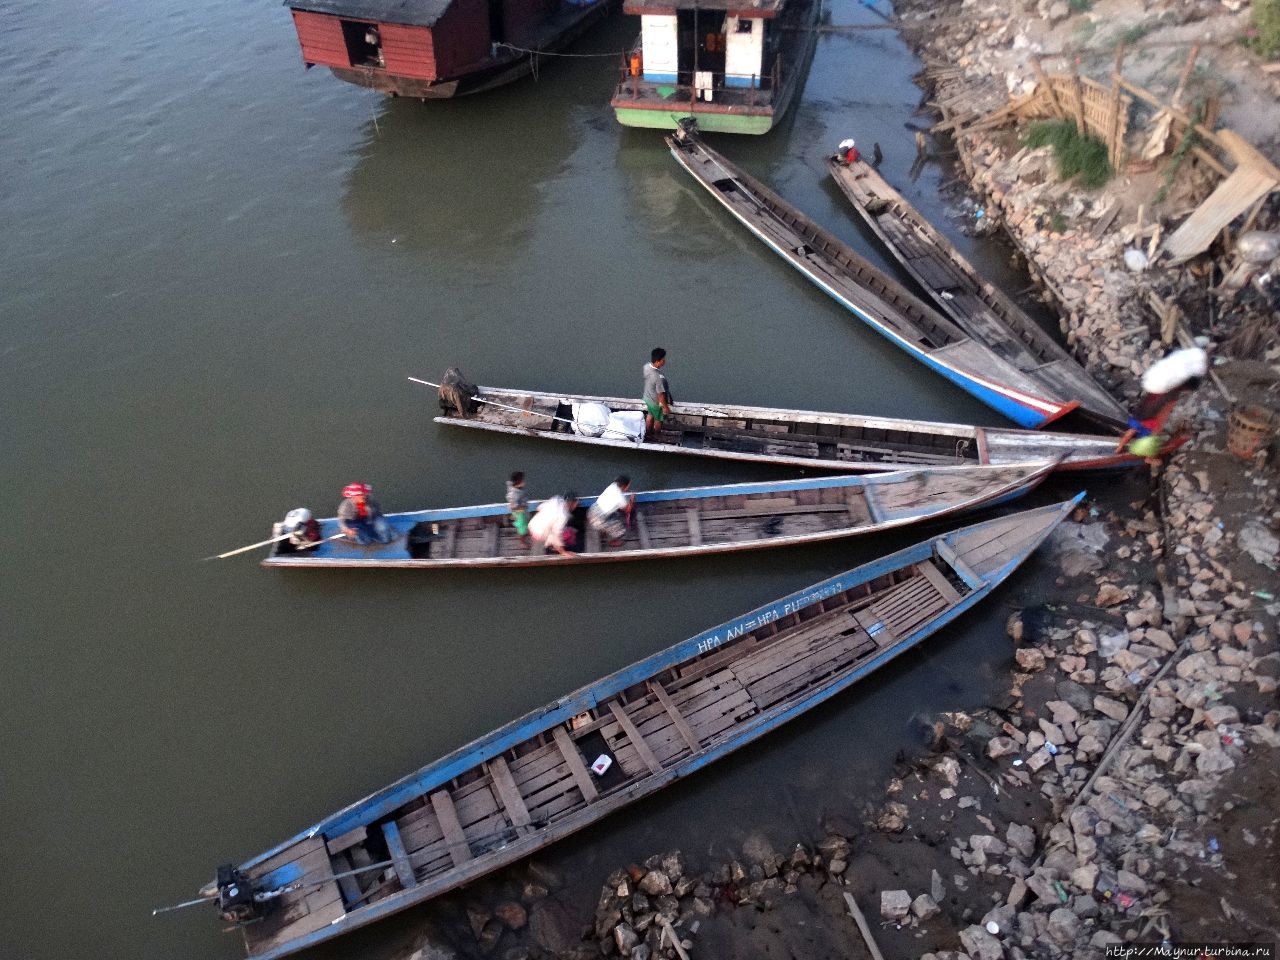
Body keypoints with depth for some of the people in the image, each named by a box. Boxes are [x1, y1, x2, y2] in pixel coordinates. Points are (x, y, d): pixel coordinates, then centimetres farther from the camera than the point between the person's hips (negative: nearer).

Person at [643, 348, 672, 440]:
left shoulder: (646, 366, -18)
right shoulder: (659, 377, -42)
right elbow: (661, 395, -30)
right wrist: (665, 407, -15)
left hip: (648, 397, 7)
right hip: (657, 403, -7)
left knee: (650, 415, 33)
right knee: (658, 420, 23)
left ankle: (647, 433, 54)